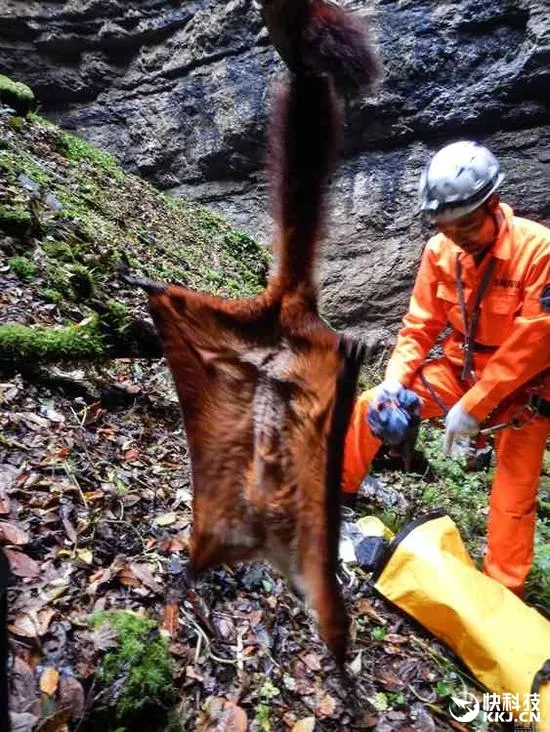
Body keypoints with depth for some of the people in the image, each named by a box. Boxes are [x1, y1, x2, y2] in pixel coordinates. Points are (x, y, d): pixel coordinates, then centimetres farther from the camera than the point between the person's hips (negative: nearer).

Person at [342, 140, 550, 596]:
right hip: (461, 369, 4)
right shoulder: (441, 251, -10)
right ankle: (341, 491, 17)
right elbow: (421, 324, -4)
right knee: (370, 406, -5)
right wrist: (395, 378, -20)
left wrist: (472, 406, -26)